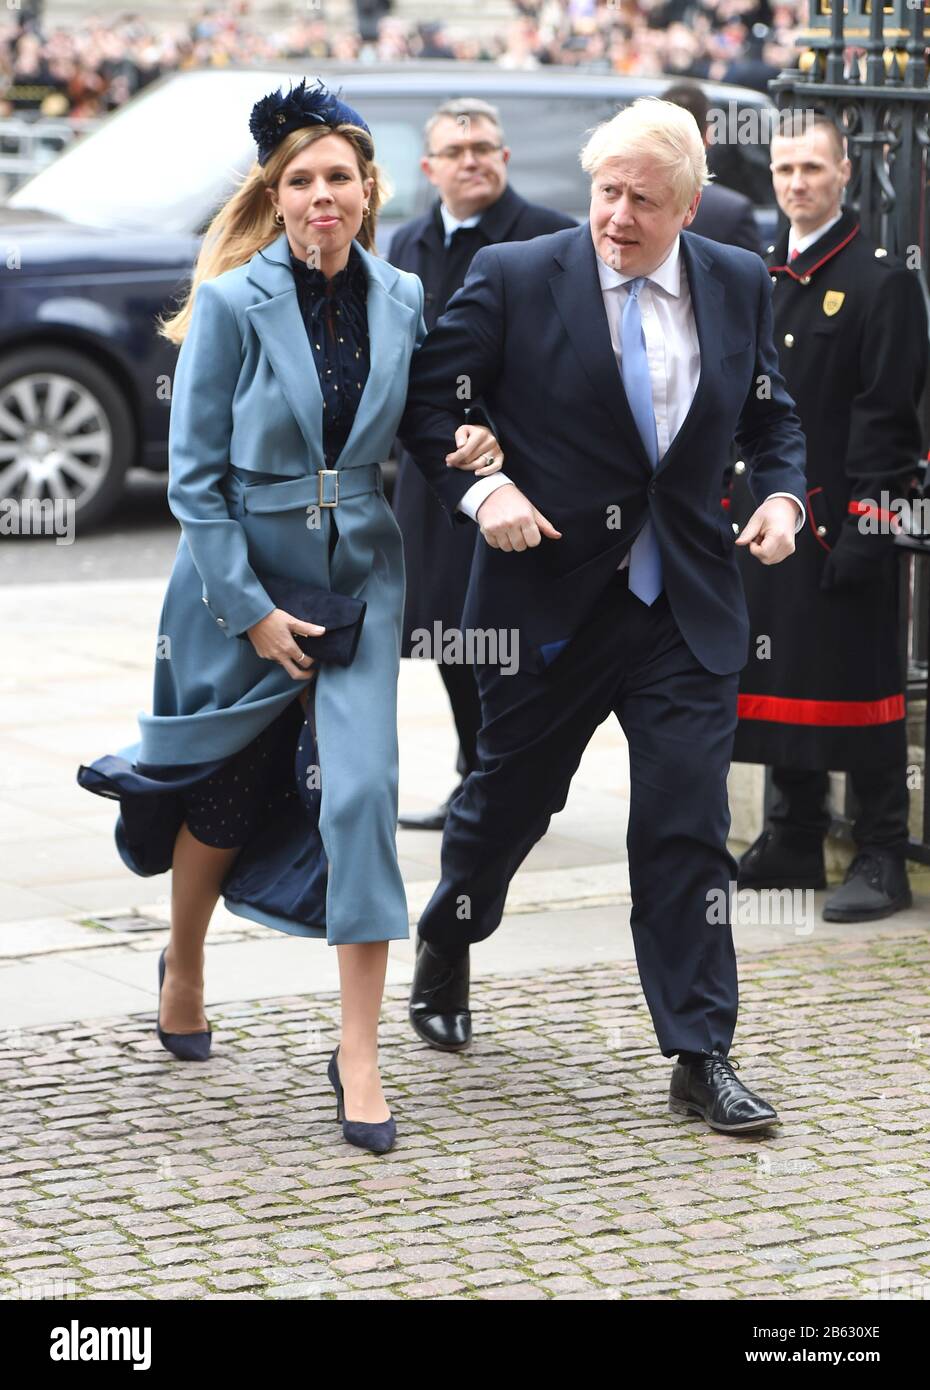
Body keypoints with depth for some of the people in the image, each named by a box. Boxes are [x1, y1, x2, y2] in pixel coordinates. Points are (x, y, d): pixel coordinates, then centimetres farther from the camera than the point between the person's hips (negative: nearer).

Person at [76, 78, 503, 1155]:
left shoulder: (402, 300, 0)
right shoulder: (232, 304, -11)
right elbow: (193, 477, -10)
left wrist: (458, 445, -8)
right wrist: (252, 613, -13)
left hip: (360, 573, 2)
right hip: (240, 579, -2)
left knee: (359, 788, -10)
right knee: (225, 792, 13)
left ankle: (358, 1053, -5)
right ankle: (183, 966, 43)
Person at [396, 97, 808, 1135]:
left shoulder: (739, 286, 4)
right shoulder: (515, 279, -6)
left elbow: (770, 415, 16)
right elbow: (426, 391, -1)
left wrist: (781, 493, -3)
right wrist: (481, 485, -15)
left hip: (687, 610, 2)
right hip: (549, 597, -1)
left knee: (688, 831, -4)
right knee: (508, 801, 16)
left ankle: (701, 1058, 2)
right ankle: (445, 949, 45)